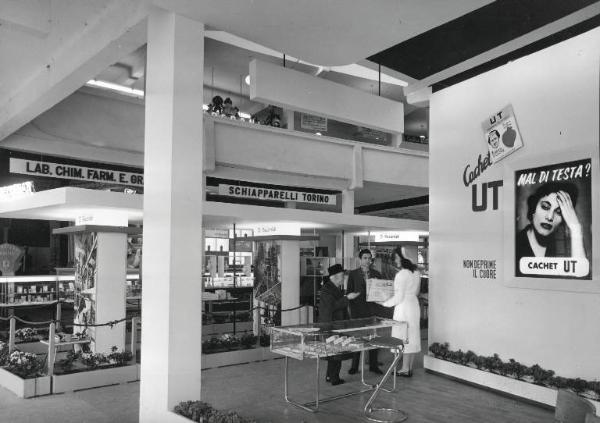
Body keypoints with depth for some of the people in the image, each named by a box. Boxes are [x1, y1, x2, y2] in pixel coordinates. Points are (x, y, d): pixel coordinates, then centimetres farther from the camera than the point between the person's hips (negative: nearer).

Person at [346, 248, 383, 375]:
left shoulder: (376, 274, 8)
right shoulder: (353, 274, 3)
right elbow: (349, 292, 1)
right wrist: (352, 310, -6)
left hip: (372, 310, 2)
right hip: (357, 310, -2)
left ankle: (373, 365, 16)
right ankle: (354, 366, 12)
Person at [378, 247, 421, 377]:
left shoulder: (401, 274, -18)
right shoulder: (416, 272, 6)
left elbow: (398, 297, -17)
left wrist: (384, 303, -5)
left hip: (403, 307, -8)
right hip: (414, 304, 8)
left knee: (403, 337, 1)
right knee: (413, 336, 13)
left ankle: (405, 369, 9)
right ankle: (410, 367, 22)